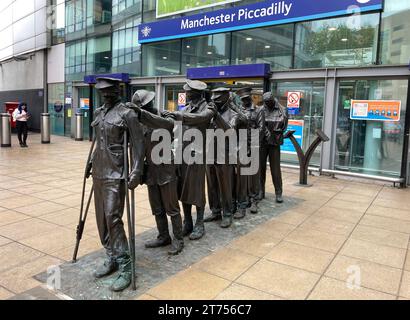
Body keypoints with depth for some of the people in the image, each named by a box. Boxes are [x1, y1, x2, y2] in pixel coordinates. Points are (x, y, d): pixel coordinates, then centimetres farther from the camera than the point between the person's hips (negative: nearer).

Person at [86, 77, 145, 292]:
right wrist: (92, 162, 21)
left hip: (115, 173, -7)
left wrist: (136, 172, -18)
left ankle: (125, 267, -1)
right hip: (99, 171, 7)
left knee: (113, 217, -11)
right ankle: (112, 258, 24)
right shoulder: (98, 113, 13)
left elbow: (138, 144, -11)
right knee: (101, 218, 10)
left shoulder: (127, 114, -8)